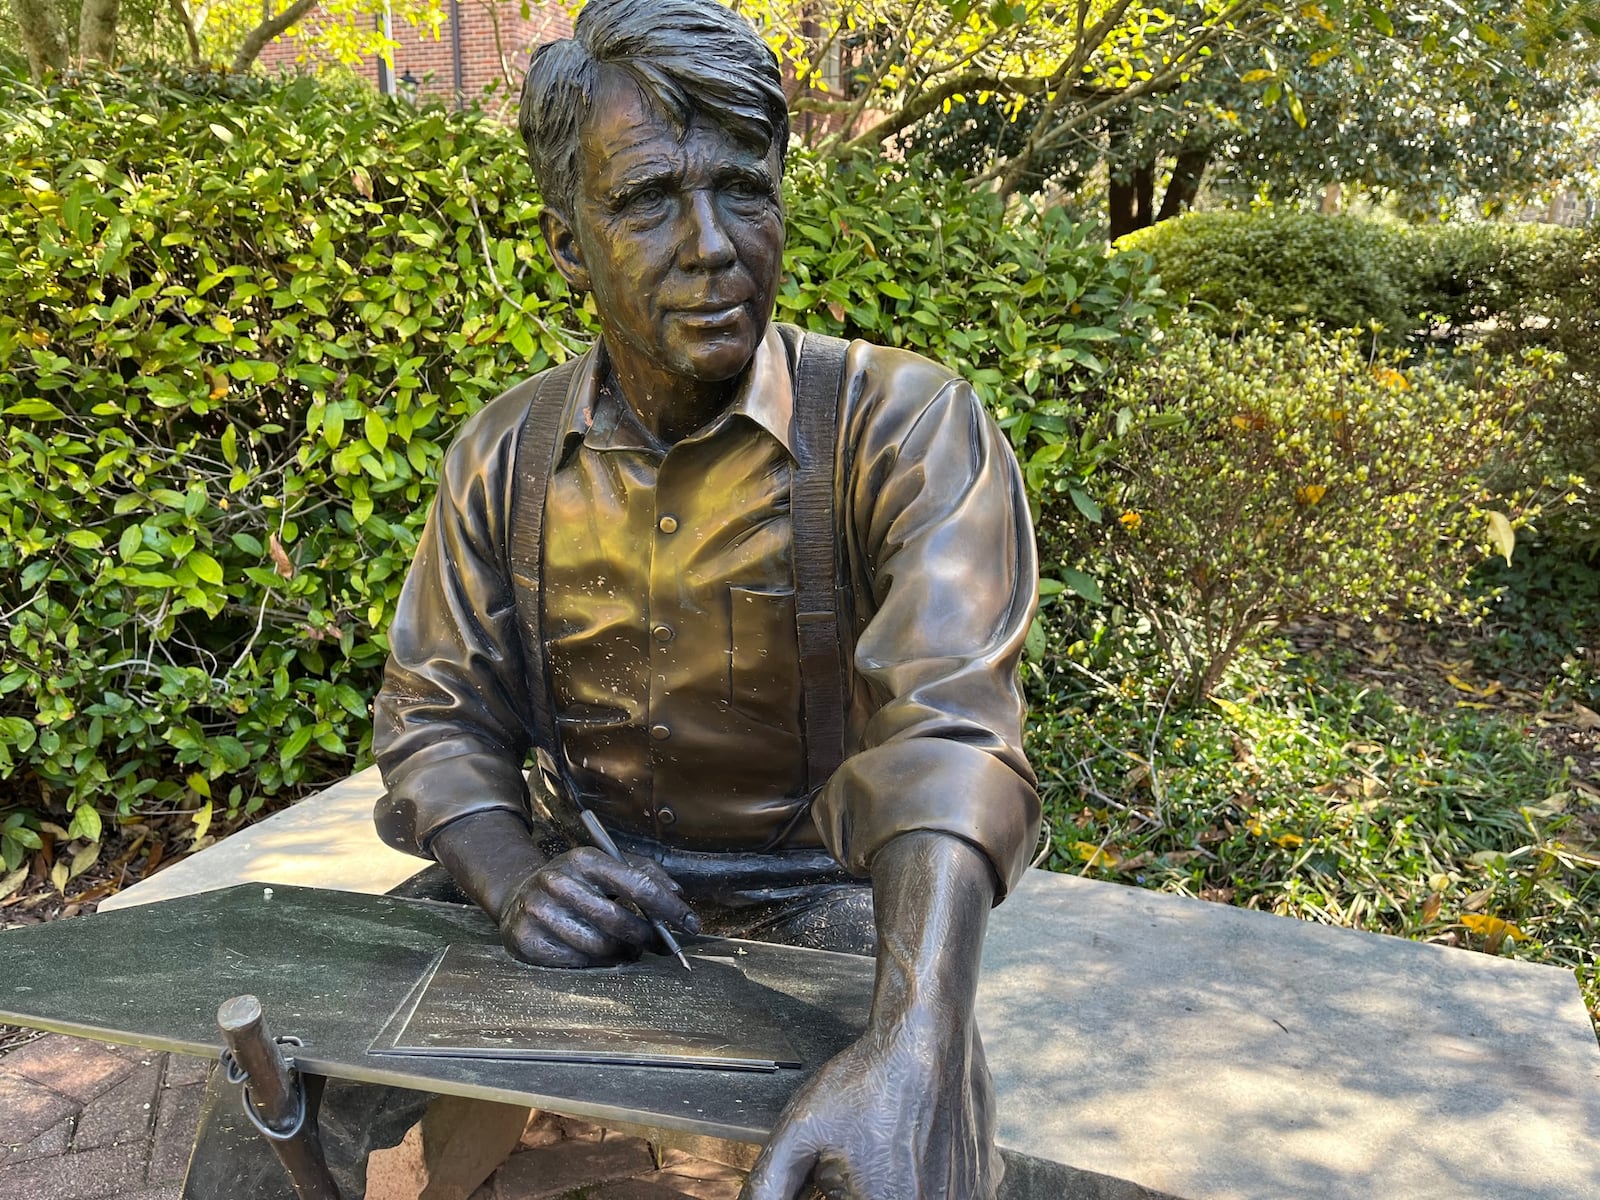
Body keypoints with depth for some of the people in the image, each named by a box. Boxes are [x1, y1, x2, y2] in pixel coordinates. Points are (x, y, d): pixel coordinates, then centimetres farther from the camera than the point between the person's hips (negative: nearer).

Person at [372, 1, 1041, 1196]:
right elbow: (440, 717, 3)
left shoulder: (906, 430, -15)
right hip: (585, 909, 3)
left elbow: (943, 735, -27)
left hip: (824, 915, -2)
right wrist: (512, 878, -18)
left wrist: (907, 1052, -41)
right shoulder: (505, 457, 0)